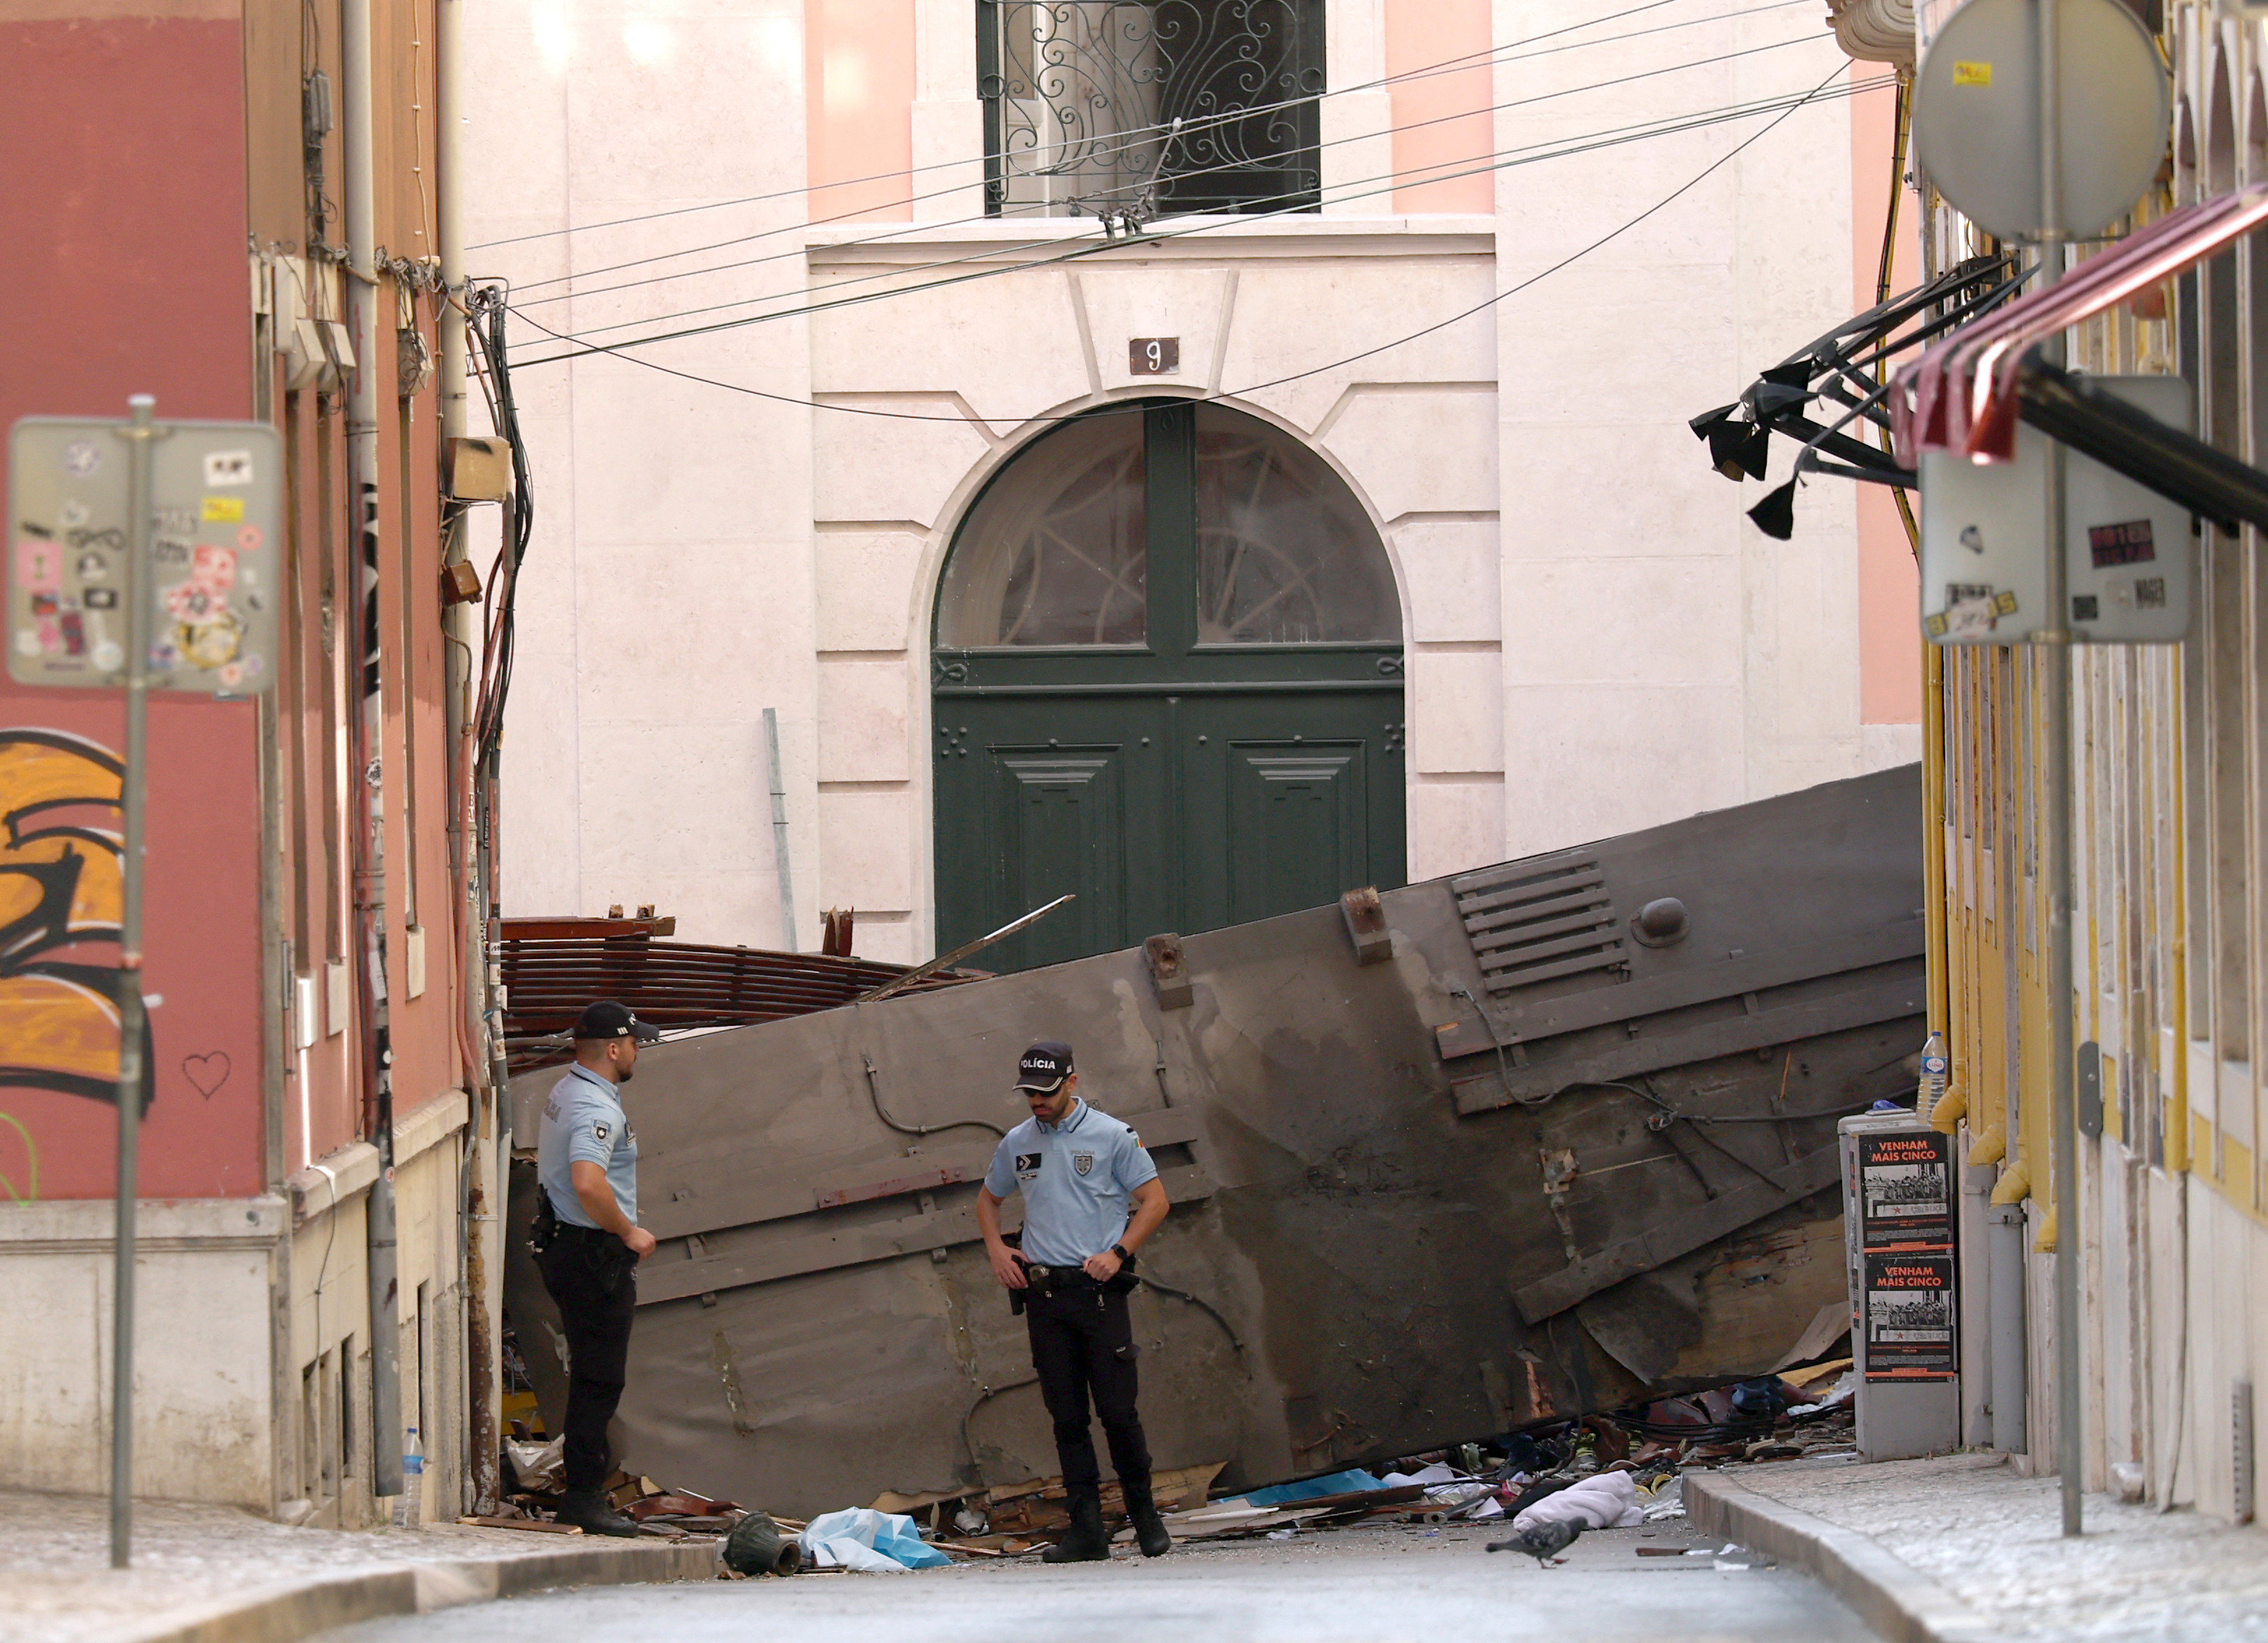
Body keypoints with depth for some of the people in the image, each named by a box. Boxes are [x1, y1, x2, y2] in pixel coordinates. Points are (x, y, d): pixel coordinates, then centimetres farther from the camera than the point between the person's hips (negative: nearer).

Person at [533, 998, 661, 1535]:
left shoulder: (564, 1093, 14)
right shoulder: (596, 1109, -20)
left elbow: (545, 1160, 29)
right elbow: (588, 1185, -34)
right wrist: (629, 1233, -19)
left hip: (561, 1244, 11)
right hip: (595, 1253, -11)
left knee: (592, 1374, 16)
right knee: (599, 1379, -7)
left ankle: (582, 1492, 19)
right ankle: (585, 1497, -6)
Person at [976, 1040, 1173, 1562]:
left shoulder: (1112, 1137, 0)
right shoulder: (1017, 1144, 12)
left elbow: (1154, 1200, 2)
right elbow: (987, 1199, 28)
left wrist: (1117, 1253, -10)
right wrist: (997, 1251, 10)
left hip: (1098, 1289, -4)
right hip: (1043, 1294, 4)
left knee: (1118, 1411, -6)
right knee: (1067, 1417, 1)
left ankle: (1146, 1518, 8)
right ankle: (1086, 1530, 2)